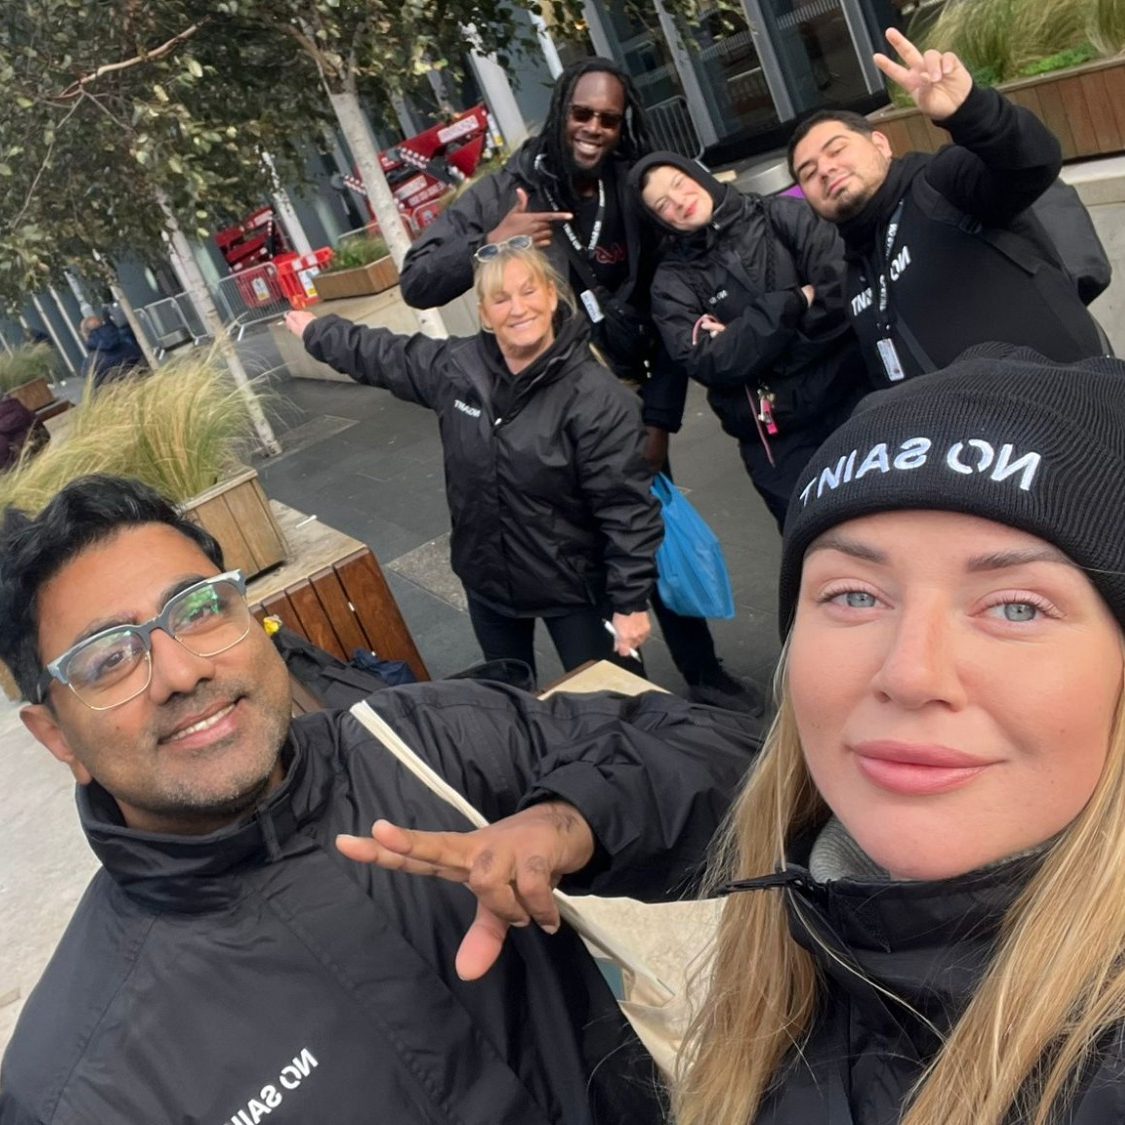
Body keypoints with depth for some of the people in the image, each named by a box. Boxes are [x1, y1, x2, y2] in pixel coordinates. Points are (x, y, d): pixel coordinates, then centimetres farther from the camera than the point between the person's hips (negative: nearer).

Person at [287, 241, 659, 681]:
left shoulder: (597, 397, -23)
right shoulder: (454, 367, -6)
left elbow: (627, 508, -22)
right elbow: (382, 355, 14)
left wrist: (630, 601, -21)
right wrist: (315, 332, 27)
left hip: (574, 587, -5)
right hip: (487, 581, 6)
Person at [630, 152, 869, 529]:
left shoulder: (780, 216, 2)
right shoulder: (673, 282, 2)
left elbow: (844, 284, -12)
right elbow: (705, 361, -13)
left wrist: (746, 340, -14)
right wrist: (792, 303, -14)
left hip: (854, 398, 1)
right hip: (776, 440, 0)